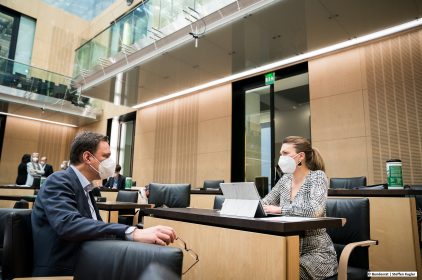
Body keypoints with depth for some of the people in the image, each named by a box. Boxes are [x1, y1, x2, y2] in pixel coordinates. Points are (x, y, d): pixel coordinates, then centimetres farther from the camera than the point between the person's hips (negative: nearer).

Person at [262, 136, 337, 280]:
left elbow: (314, 210, -31)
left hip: (316, 252, -5)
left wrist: (279, 209, -26)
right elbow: (264, 204, 10)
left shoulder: (317, 176, -13)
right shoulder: (285, 179, 6)